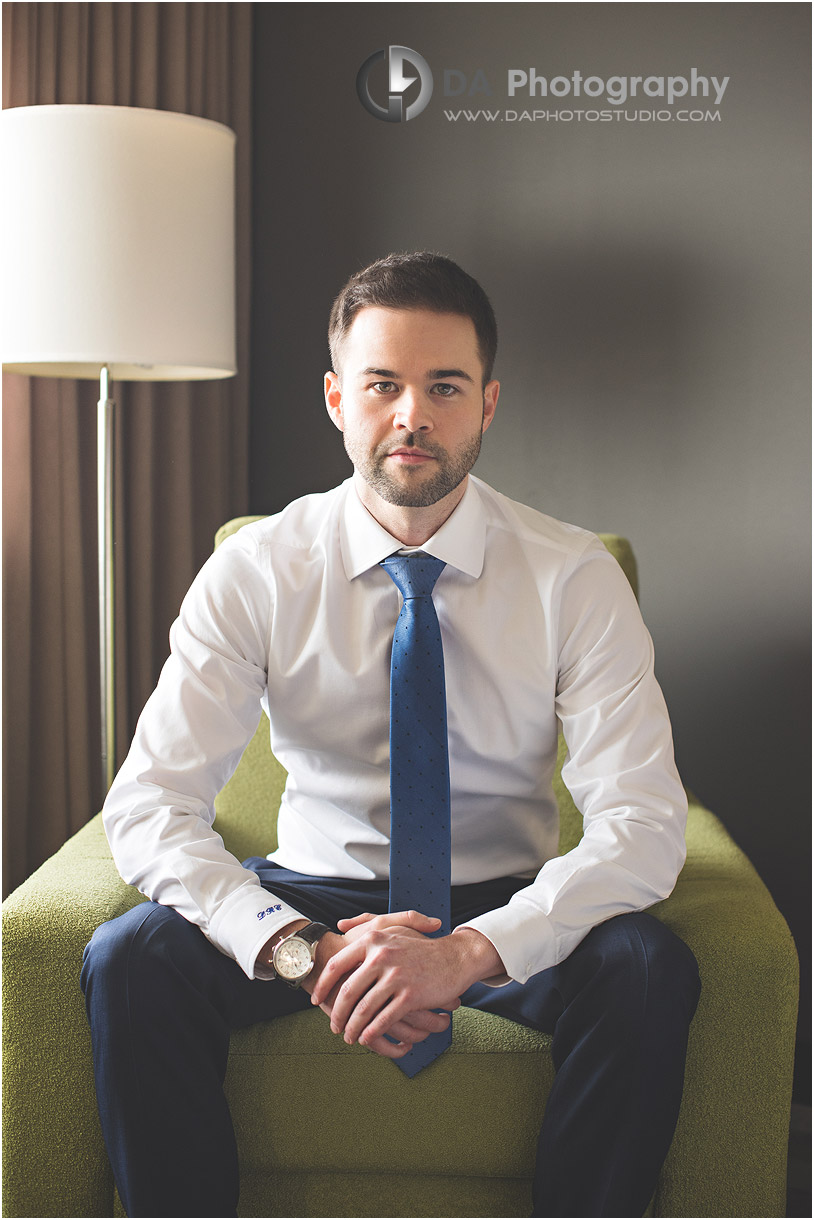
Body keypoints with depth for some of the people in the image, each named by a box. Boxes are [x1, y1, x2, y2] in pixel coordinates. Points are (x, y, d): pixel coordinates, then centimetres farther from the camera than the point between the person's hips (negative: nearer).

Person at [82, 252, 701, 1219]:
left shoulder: (575, 578, -11)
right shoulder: (256, 570, -9)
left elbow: (643, 823, -18)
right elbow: (147, 809, -15)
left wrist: (472, 950, -34)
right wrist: (297, 949, -32)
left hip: (504, 913, 0)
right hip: (313, 893, 1)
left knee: (647, 970, -30)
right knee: (132, 959, -26)